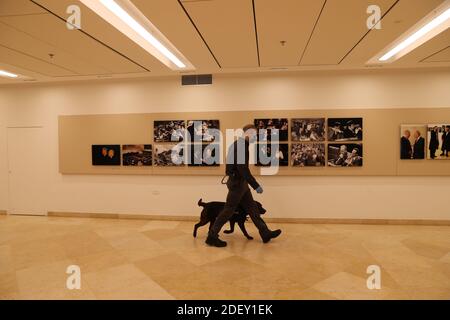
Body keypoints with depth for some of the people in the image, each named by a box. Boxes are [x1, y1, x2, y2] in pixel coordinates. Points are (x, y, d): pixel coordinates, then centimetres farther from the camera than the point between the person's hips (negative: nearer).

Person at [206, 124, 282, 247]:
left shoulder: (239, 144, 13)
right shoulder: (241, 145, -18)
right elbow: (243, 169, -25)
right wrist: (256, 185, -23)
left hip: (240, 182, 10)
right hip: (237, 182, -10)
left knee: (252, 208, 13)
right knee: (229, 210, -3)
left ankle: (265, 233, 22)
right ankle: (212, 237, 6)